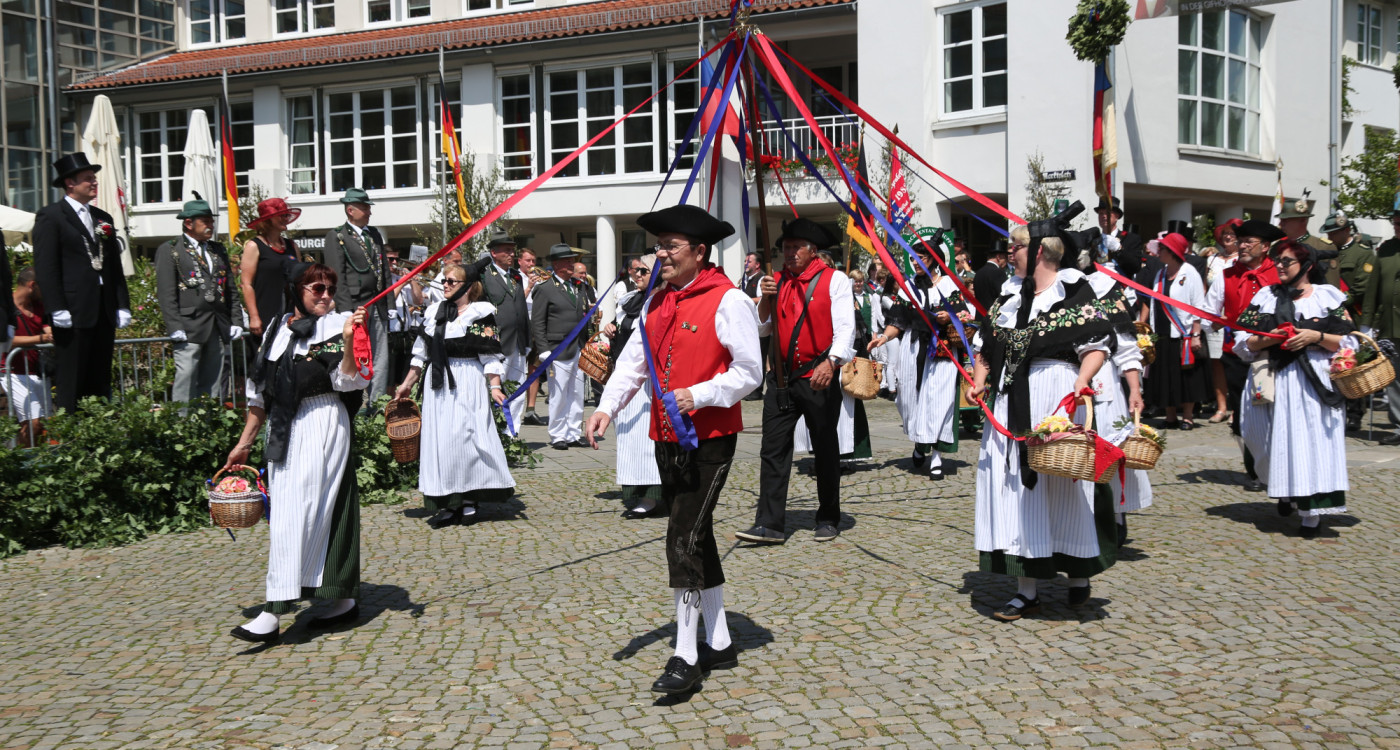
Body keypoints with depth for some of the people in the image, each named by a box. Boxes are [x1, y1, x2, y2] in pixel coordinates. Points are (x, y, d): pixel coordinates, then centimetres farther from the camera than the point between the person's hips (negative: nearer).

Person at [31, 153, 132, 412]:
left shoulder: (103, 218, 19)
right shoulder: (50, 216, -1)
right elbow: (45, 267, -8)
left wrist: (122, 305, 10)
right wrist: (57, 309, -15)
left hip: (104, 313, 6)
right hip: (73, 313, -6)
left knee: (100, 383, 8)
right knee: (69, 383, -5)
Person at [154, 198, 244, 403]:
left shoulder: (218, 249, 20)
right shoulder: (169, 250, 2)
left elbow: (231, 289, 19)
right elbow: (166, 293, -5)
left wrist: (236, 322, 10)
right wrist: (175, 328, -13)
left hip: (218, 328, 5)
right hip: (189, 327, -5)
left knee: (212, 380, 6)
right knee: (186, 377, -9)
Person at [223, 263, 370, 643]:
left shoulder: (337, 325, -3)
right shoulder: (277, 329, 13)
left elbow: (348, 381, -13)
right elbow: (260, 391, 18)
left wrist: (348, 341, -28)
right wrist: (244, 443, 19)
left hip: (322, 427, -6)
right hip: (284, 431, 6)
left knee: (295, 515, -10)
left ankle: (274, 614, -10)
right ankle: (344, 601, 18)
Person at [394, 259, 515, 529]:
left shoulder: (480, 314, -4)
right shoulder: (434, 311, 13)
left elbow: (491, 355, -8)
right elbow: (422, 352, 19)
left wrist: (495, 387, -18)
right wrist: (407, 383, 20)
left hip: (468, 384, -6)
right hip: (438, 385, 6)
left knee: (464, 436, -8)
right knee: (438, 438, 3)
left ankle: (469, 502, 2)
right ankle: (448, 504, 9)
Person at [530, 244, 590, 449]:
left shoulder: (579, 287, 15)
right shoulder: (545, 289, -4)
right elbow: (537, 324, -5)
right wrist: (544, 351, -12)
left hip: (579, 352, 6)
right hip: (558, 352, -6)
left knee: (577, 395, 9)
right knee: (559, 396, -2)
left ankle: (574, 434, 17)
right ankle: (558, 436, 8)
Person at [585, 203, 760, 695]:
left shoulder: (727, 301, -11)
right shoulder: (657, 302, 11)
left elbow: (748, 372, -11)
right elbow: (634, 361, 9)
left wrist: (697, 395, -21)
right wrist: (607, 407, -6)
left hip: (710, 439, -8)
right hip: (667, 438, 8)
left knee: (685, 541, -11)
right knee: (697, 540, 14)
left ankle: (686, 657, -2)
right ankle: (719, 644, 25)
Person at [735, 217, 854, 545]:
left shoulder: (834, 279, -3)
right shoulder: (776, 282, 12)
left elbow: (845, 327, -13)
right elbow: (762, 329, 13)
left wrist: (831, 362, -29)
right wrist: (766, 299, -5)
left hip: (819, 377, -4)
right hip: (782, 377, 4)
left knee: (825, 451, 9)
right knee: (773, 449, -3)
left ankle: (828, 520, 23)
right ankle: (769, 523, -3)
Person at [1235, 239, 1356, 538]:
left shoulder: (1328, 297, 6)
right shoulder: (1267, 297, 11)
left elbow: (1349, 342, 2)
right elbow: (1243, 341, 7)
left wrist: (1316, 336, -12)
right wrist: (1268, 339, -10)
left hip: (1319, 382, -2)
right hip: (1281, 381, 2)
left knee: (1316, 442, -6)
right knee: (1284, 440, 0)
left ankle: (1313, 513, -3)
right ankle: (1288, 494, 21)